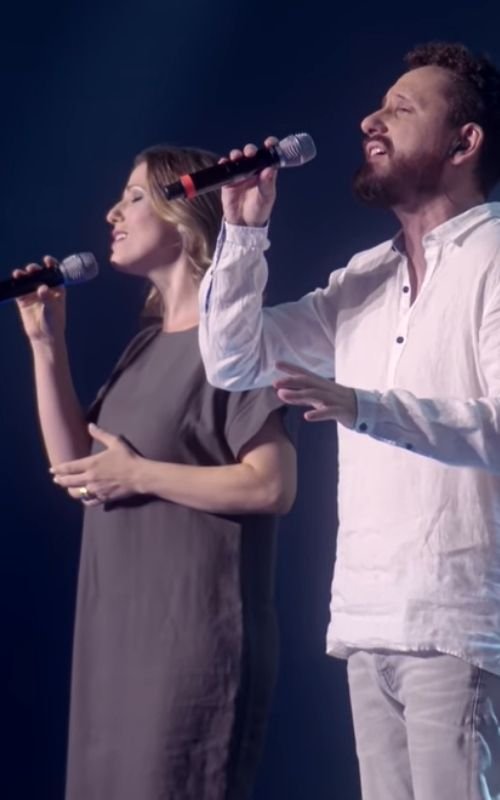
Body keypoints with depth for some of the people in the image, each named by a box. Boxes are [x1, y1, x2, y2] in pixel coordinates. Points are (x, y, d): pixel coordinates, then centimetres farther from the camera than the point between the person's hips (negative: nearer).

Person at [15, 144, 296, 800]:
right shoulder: (147, 344, 14)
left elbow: (273, 486, -19)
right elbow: (75, 465, 9)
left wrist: (140, 475, -15)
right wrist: (46, 344, 2)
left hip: (194, 629, -8)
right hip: (120, 625, 9)